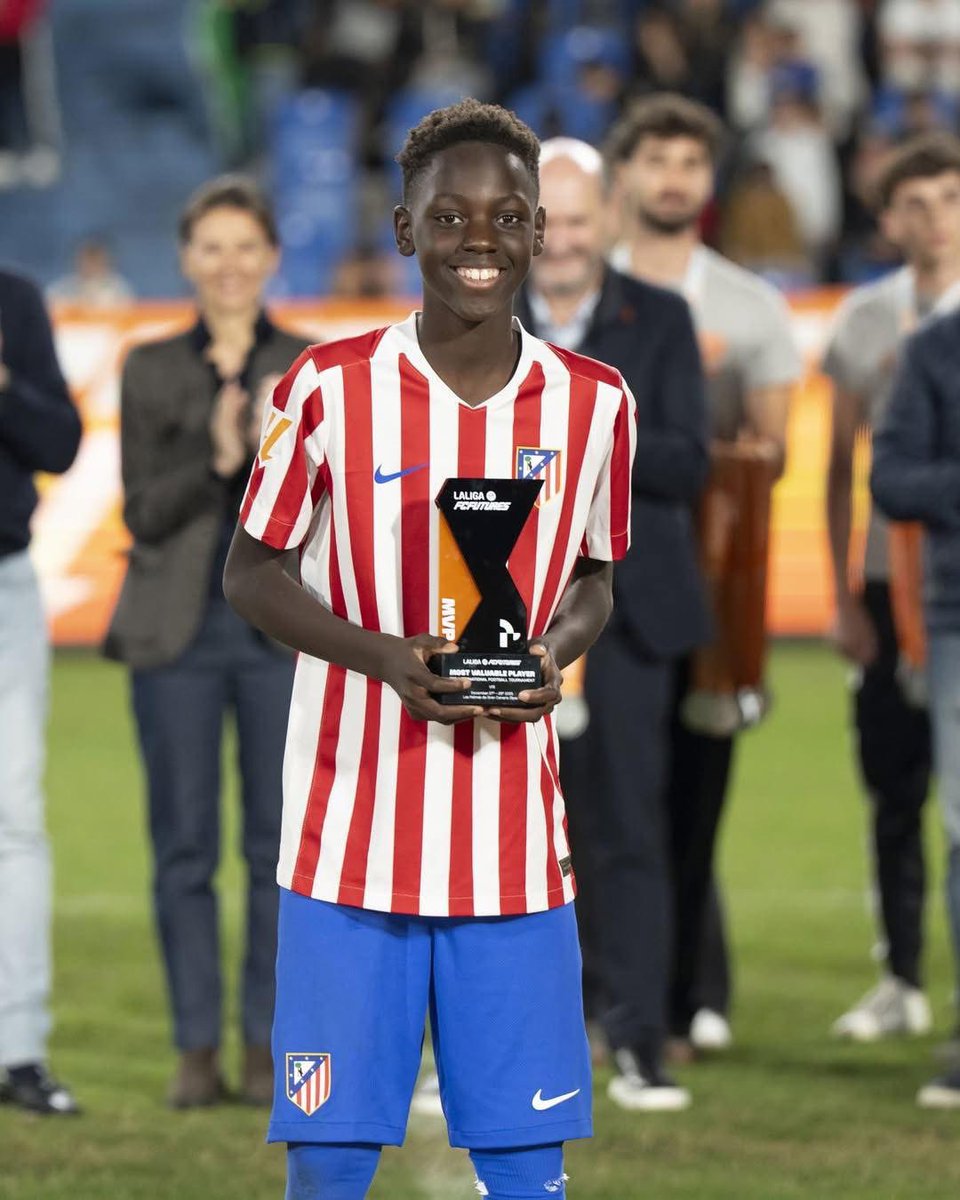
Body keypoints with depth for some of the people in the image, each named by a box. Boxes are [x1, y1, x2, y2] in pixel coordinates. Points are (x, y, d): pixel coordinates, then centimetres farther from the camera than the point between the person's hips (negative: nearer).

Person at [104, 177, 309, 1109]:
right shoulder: (151, 370, 6)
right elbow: (143, 512, 0)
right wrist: (217, 458, -18)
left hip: (283, 627, 0)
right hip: (177, 630, 0)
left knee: (282, 842, -1)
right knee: (184, 844, 1)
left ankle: (268, 1046, 7)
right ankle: (197, 1049, 7)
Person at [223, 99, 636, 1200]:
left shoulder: (592, 403, 3)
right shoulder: (329, 389, -5)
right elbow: (248, 573, 2)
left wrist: (556, 652, -7)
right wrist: (384, 656, -15)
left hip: (515, 849, 2)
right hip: (351, 842, -2)